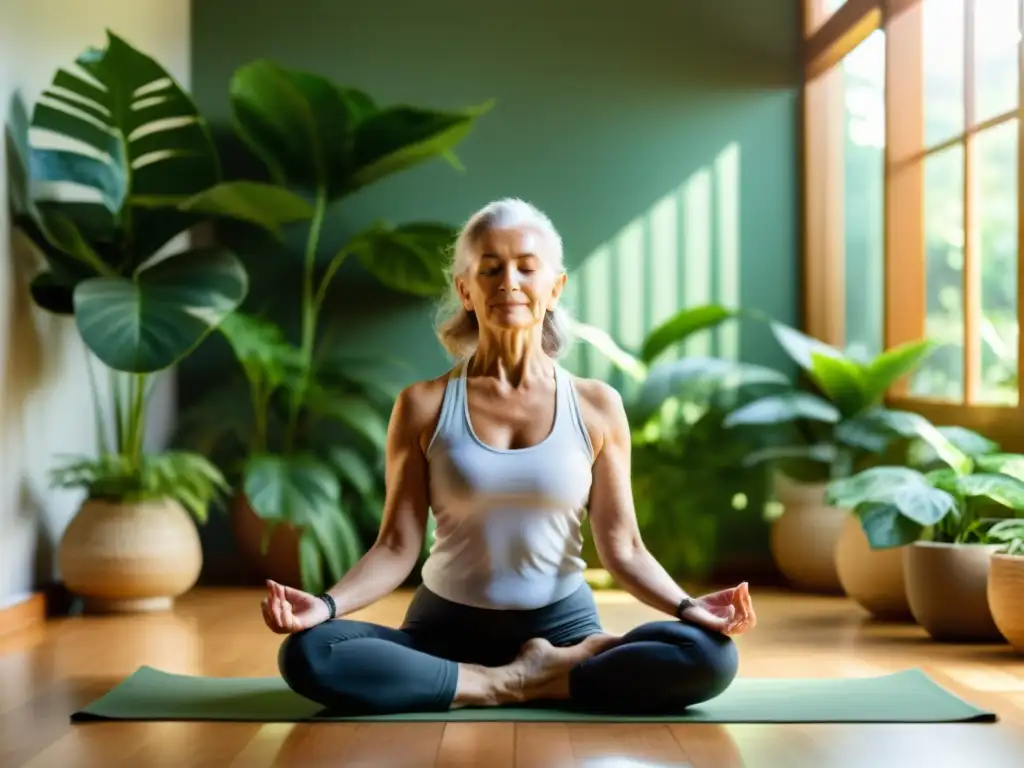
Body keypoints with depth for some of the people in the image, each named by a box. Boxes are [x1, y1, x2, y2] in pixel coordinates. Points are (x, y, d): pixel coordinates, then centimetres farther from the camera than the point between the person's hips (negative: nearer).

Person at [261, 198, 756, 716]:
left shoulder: (596, 406, 0)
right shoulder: (424, 406, -1)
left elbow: (622, 548, -1)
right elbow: (397, 547, -3)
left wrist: (688, 607, -19)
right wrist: (326, 604, -21)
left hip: (562, 628, 0)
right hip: (449, 628, 1)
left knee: (710, 656, -27)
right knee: (308, 653, -29)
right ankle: (510, 685, -19)